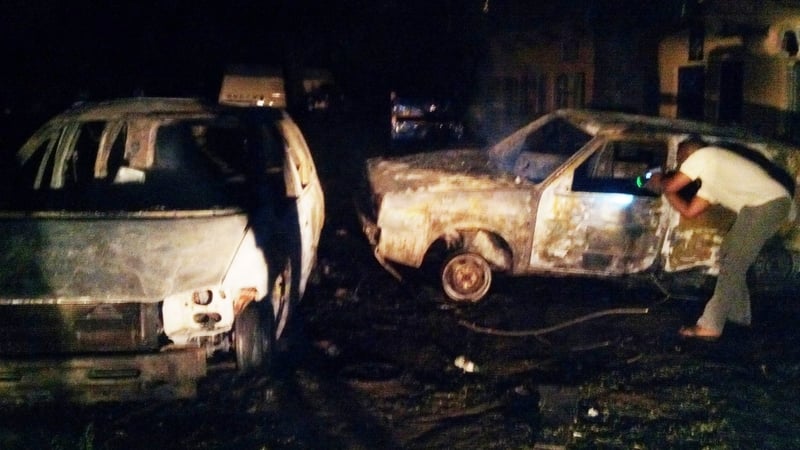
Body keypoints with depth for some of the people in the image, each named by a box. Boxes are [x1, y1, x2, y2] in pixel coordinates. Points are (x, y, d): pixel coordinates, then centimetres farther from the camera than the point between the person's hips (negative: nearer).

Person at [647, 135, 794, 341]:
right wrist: (664, 189, 31)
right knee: (729, 253, 20)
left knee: (733, 264, -10)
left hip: (767, 203, -10)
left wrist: (659, 182, 20)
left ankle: (710, 326, -10)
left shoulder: (702, 155, 3)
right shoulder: (711, 180, 29)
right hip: (771, 205, 10)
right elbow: (689, 210, 27)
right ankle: (739, 314, 28)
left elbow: (671, 186, -2)